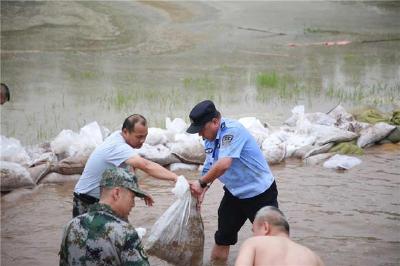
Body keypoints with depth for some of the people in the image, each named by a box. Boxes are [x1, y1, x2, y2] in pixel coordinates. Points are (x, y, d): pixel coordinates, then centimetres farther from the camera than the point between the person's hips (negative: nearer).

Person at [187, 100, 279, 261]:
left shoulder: (232, 130, -26)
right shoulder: (210, 139, 1)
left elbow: (224, 164, -36)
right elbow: (210, 169, 6)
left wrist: (201, 183, -26)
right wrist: (201, 191, -10)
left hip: (260, 193, -8)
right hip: (234, 193, 8)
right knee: (222, 238, 12)